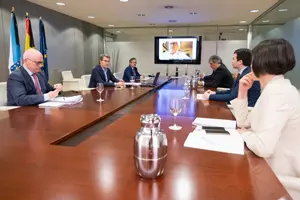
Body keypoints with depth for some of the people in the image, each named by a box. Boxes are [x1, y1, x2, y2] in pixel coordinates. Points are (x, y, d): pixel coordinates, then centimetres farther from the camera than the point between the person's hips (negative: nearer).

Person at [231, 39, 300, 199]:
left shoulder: (277, 91, -26)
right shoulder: (276, 88, 5)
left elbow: (263, 147, -35)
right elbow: (243, 124, 9)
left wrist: (245, 134, -14)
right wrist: (242, 93, -2)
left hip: (283, 181, -8)